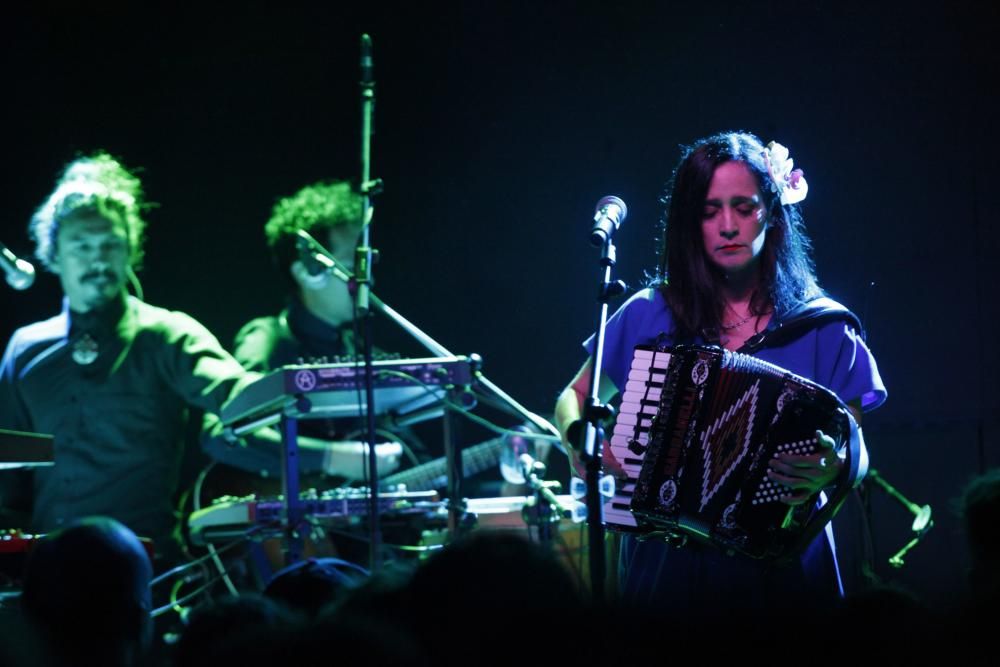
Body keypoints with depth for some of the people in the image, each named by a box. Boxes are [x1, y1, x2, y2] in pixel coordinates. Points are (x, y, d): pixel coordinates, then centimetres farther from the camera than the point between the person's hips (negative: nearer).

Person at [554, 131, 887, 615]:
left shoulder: (820, 326, 1)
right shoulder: (650, 316, 4)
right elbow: (573, 398, 17)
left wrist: (830, 471, -22)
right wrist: (582, 439, -4)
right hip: (666, 570, 1)